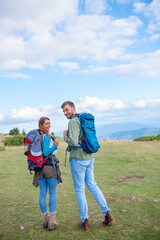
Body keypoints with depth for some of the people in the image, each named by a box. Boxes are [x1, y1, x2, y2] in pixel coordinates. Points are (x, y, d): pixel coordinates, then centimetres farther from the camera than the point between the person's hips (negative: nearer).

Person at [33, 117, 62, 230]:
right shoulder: (47, 137, -13)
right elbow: (45, 152, -21)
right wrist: (55, 146, -11)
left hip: (39, 167, 6)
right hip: (50, 166, -6)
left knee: (42, 193, 9)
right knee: (53, 193, 6)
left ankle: (45, 220, 18)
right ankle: (52, 221, 8)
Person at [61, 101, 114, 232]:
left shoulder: (73, 122, -15)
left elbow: (73, 142, -26)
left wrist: (65, 136, -6)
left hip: (78, 158, -8)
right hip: (89, 157, 8)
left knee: (79, 189, 5)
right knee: (92, 184, 18)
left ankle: (85, 221, 15)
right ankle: (107, 213, 16)